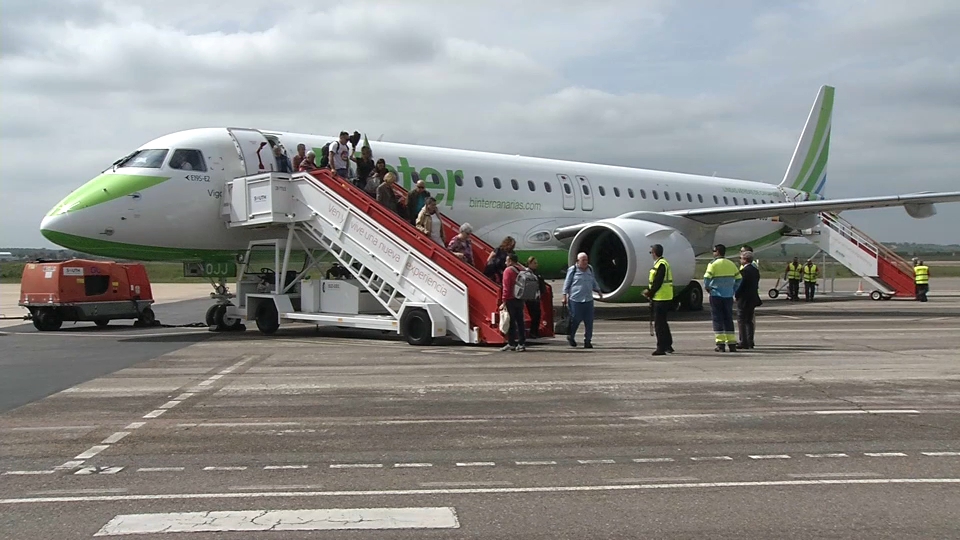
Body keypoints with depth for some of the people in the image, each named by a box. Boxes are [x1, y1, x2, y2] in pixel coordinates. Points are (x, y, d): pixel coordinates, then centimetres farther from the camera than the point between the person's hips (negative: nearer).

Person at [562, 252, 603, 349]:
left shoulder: (590, 269, 14)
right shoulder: (572, 270, -2)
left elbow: (594, 282, 27)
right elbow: (567, 284, 0)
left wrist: (598, 291, 25)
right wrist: (565, 296, -4)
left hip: (588, 300, 5)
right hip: (575, 300, -5)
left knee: (589, 321, 0)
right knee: (575, 319, 1)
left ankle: (588, 341, 7)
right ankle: (570, 337, 25)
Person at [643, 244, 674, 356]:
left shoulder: (661, 264, -17)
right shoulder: (660, 263, 16)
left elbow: (658, 283, -20)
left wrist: (650, 293, -10)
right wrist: (650, 291, 10)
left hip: (661, 298, -10)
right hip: (664, 298, 10)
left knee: (659, 324, -6)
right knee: (662, 323, 19)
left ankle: (661, 348, -3)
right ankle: (668, 345, 28)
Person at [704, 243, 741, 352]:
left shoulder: (713, 264, -8)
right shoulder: (731, 264, 9)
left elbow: (707, 278, -19)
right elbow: (738, 279, 11)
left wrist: (707, 287, -2)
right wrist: (733, 290, 17)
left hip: (716, 295, -5)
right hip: (728, 296, 5)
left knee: (718, 319, 0)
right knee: (728, 319, 11)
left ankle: (720, 344, -4)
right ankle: (732, 343, 10)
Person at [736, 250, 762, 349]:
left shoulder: (745, 270, -17)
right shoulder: (755, 269, 10)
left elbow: (741, 284, -18)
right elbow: (756, 284, 13)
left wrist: (736, 294, -5)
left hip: (744, 299, -9)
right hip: (753, 298, 9)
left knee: (741, 320, -2)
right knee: (749, 320, 14)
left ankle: (743, 342, -4)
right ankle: (750, 342, 15)